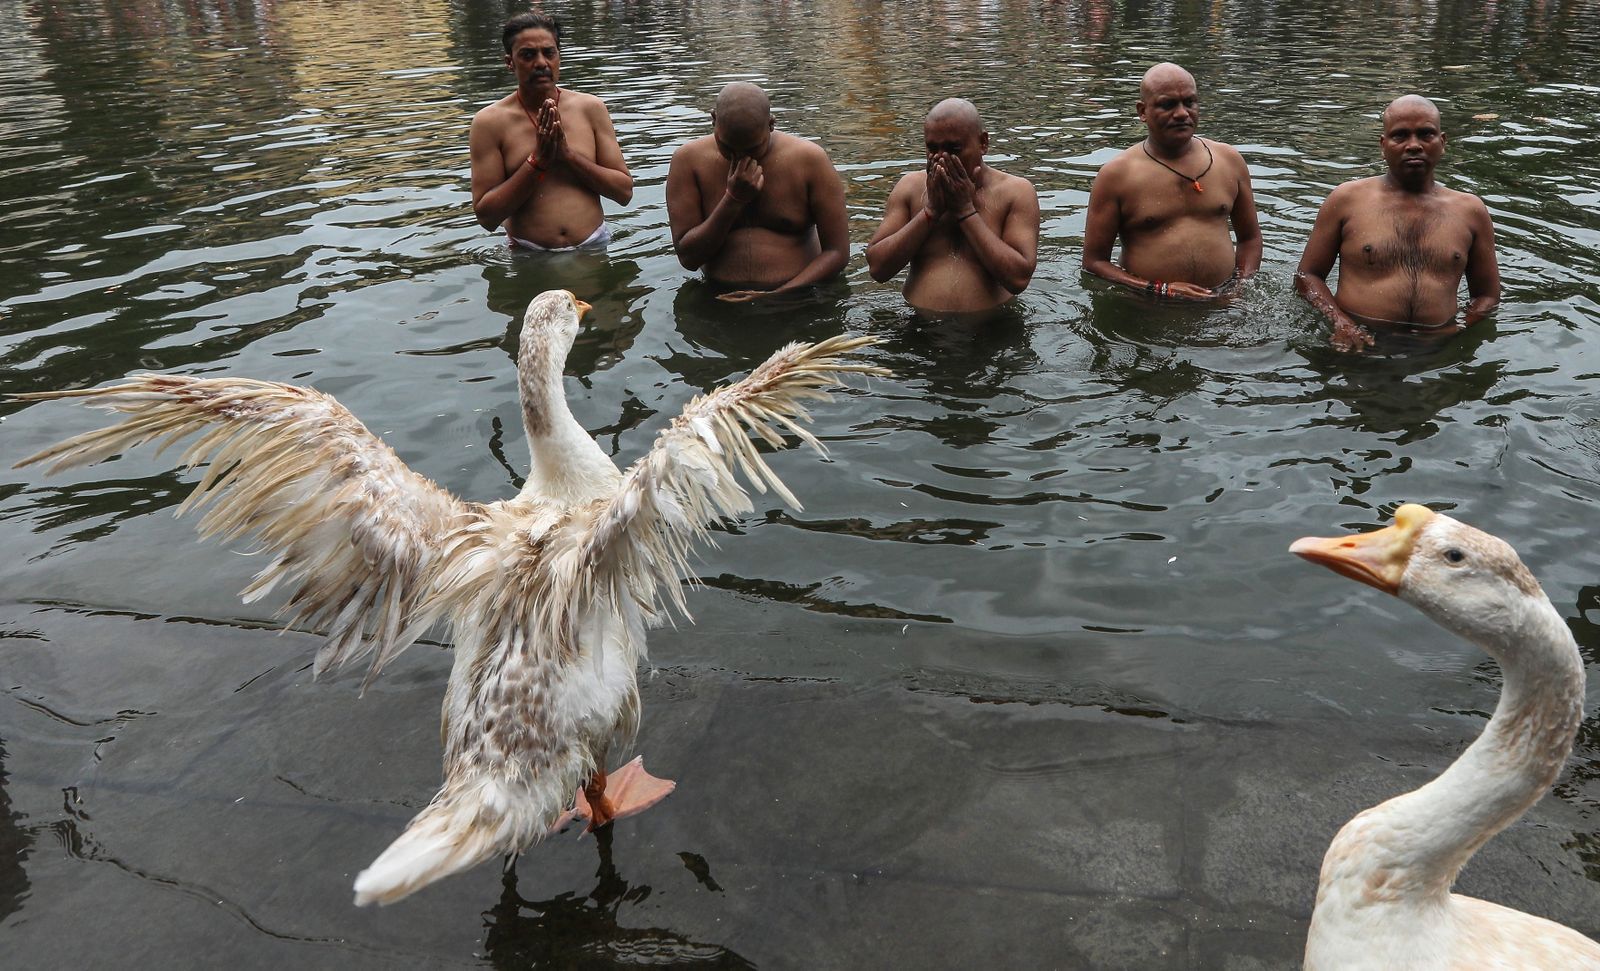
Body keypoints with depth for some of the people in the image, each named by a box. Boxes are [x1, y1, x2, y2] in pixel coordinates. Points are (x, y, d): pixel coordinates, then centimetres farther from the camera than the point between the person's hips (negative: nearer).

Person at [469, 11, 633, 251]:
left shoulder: (591, 108, 5)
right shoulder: (489, 122, -1)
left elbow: (624, 191, 3)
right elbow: (486, 217, -5)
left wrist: (568, 154, -9)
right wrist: (536, 161, -12)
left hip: (594, 248, 2)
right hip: (528, 258, -2)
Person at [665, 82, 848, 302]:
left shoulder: (809, 160, -5)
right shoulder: (690, 160, -2)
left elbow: (837, 251, -6)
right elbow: (688, 258, -4)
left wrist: (777, 295, -17)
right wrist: (733, 200, -15)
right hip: (719, 299, 0)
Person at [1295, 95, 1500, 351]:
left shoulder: (1471, 211, 14)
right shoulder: (1347, 200, 7)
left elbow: (1487, 296, 19)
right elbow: (1307, 275, 9)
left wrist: (1459, 330, -1)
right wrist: (1340, 322, -8)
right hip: (1359, 346, -2)